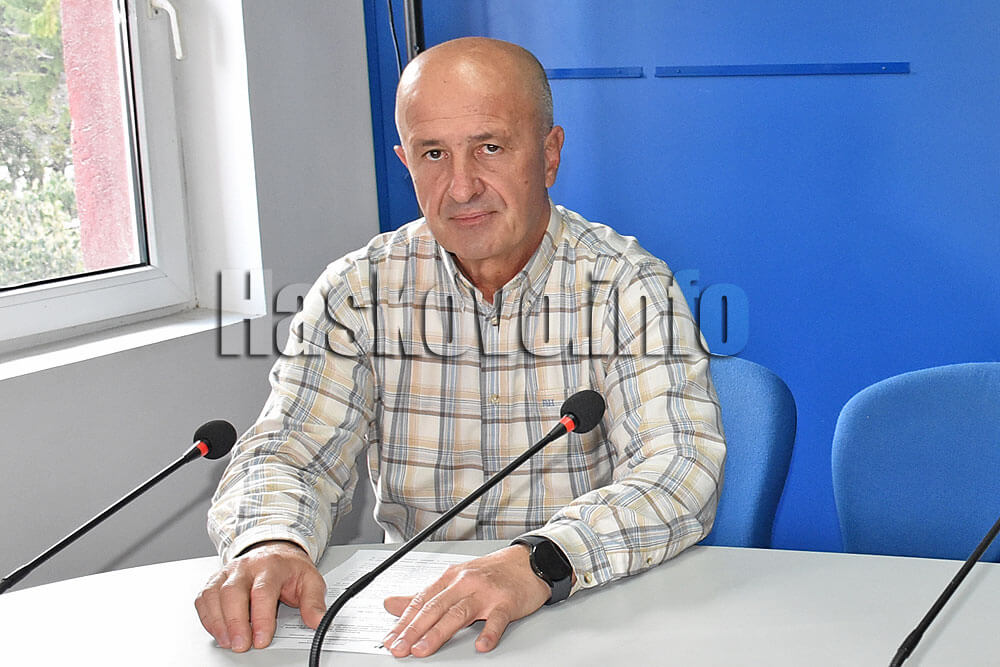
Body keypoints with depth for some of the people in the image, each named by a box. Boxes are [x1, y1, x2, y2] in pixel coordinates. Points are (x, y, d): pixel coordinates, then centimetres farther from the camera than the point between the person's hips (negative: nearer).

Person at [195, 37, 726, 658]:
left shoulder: (630, 287, -6)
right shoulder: (357, 291, 2)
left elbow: (682, 468, -17)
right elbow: (291, 455, -2)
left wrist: (538, 562, -35)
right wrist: (270, 543, -27)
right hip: (414, 607, 2)